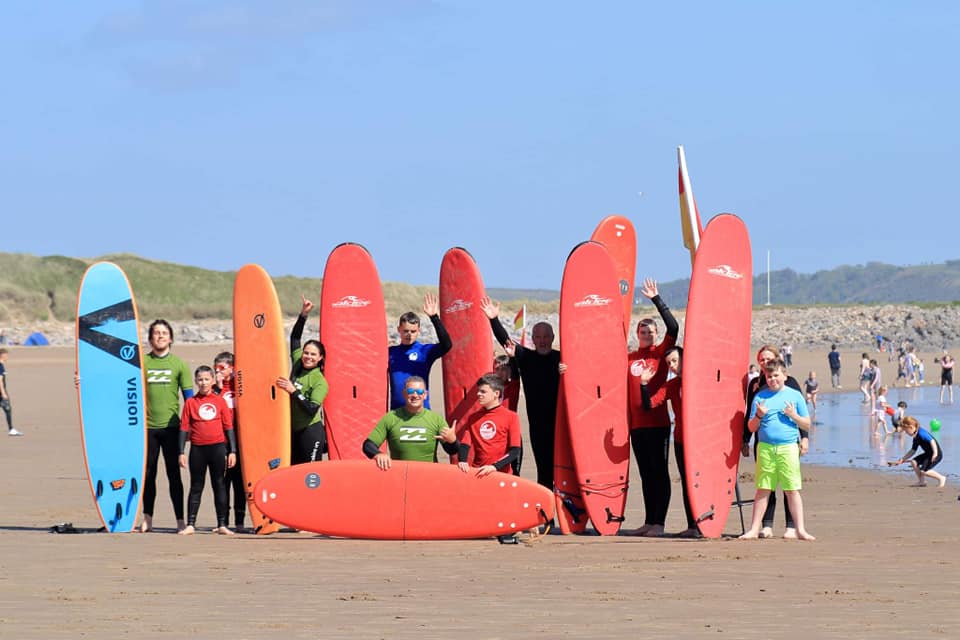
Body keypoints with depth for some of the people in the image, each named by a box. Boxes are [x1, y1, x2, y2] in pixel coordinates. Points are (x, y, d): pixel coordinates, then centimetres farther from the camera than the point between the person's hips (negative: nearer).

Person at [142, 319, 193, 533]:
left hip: (171, 426, -1)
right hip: (147, 426, 1)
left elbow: (189, 397, 7)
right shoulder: (142, 362, 5)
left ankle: (180, 520, 0)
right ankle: (147, 519, 13)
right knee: (148, 474, 5)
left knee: (174, 474, -1)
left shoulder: (179, 364, 5)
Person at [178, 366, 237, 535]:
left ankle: (222, 525, 8)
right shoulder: (190, 403, 3)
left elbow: (228, 426, 5)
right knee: (196, 487, 5)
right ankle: (190, 525, 8)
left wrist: (232, 451, 0)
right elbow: (184, 428, 3)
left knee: (219, 486, 4)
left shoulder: (220, 401, 4)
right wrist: (181, 452, -2)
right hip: (197, 449, 0)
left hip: (218, 447, 0)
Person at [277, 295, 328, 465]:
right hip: (293, 430, 7)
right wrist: (303, 314, 6)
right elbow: (294, 337, 14)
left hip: (311, 431, -7)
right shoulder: (297, 366, 5)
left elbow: (312, 409, -21)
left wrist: (294, 391, -27)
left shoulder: (320, 381, -12)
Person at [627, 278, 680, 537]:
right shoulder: (629, 358, 11)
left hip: (658, 421, -4)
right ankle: (649, 521, 14)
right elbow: (623, 387, 15)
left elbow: (673, 327, -10)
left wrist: (656, 300, -11)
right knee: (645, 474, 9)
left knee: (659, 472, -4)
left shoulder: (661, 352, 2)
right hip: (637, 423, 4)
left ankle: (659, 522, -4)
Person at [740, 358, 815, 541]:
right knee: (763, 490, 4)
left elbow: (807, 424, 11)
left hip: (788, 447, -1)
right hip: (765, 448, 1)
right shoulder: (760, 396, 9)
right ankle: (754, 529, 9)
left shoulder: (795, 396, 8)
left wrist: (794, 416, -7)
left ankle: (800, 530, 1)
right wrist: (758, 416, -7)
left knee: (792, 490, -2)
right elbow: (751, 427, 12)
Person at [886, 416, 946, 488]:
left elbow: (932, 441, -27)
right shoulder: (915, 438, 12)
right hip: (928, 453, 10)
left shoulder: (921, 433, -19)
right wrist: (902, 459, 17)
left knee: (923, 471, -16)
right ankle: (922, 481, 11)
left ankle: (941, 478, 0)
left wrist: (935, 453, -36)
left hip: (937, 454, -10)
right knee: (914, 462, 3)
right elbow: (913, 451, 19)